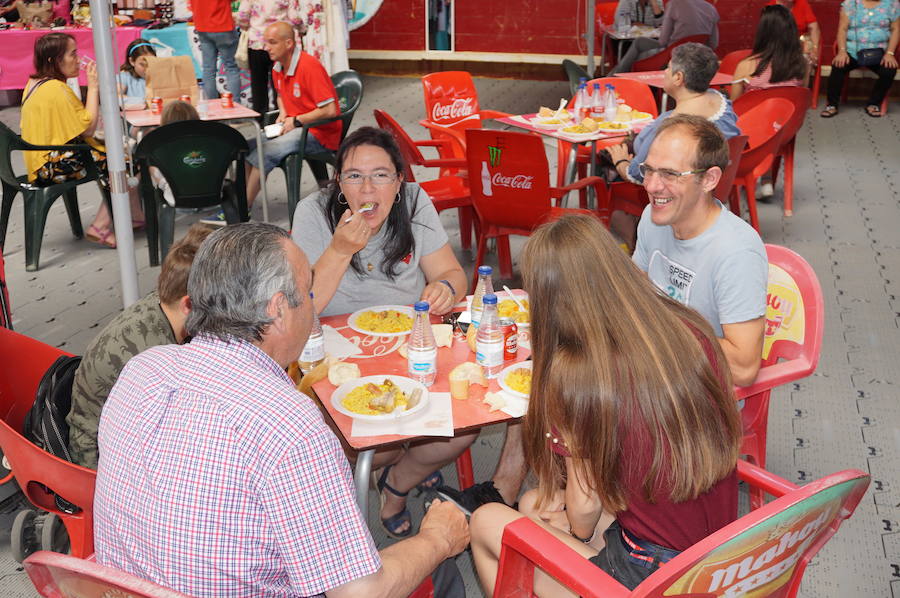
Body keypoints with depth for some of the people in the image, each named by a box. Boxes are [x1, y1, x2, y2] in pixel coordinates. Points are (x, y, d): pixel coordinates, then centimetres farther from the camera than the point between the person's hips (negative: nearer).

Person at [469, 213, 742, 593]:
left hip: (651, 579, -7)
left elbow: (584, 508, -11)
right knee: (533, 503, 23)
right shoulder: (692, 331, -4)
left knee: (485, 522, 13)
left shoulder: (575, 373, -22)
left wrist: (580, 534, 13)